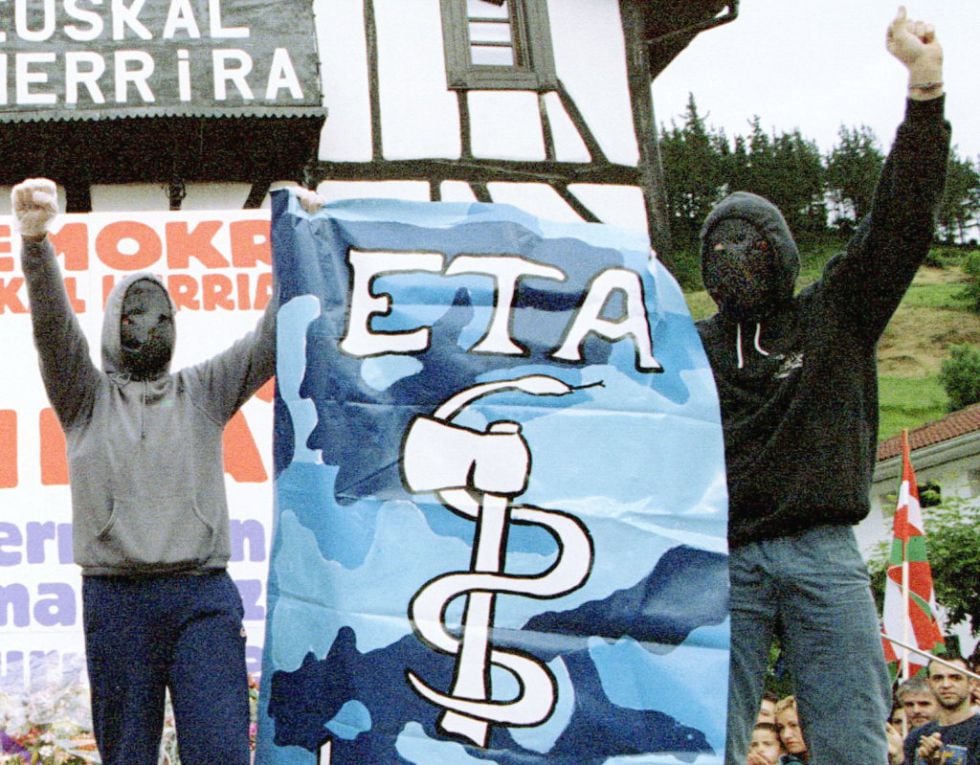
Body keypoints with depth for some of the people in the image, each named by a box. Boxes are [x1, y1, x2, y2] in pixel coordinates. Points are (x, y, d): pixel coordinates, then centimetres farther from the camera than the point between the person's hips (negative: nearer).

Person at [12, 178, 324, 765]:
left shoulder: (203, 392, 19)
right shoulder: (87, 396, 14)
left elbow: (270, 340, 9)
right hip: (116, 599, 0)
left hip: (204, 595, 1)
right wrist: (35, 240, -21)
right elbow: (54, 327, -3)